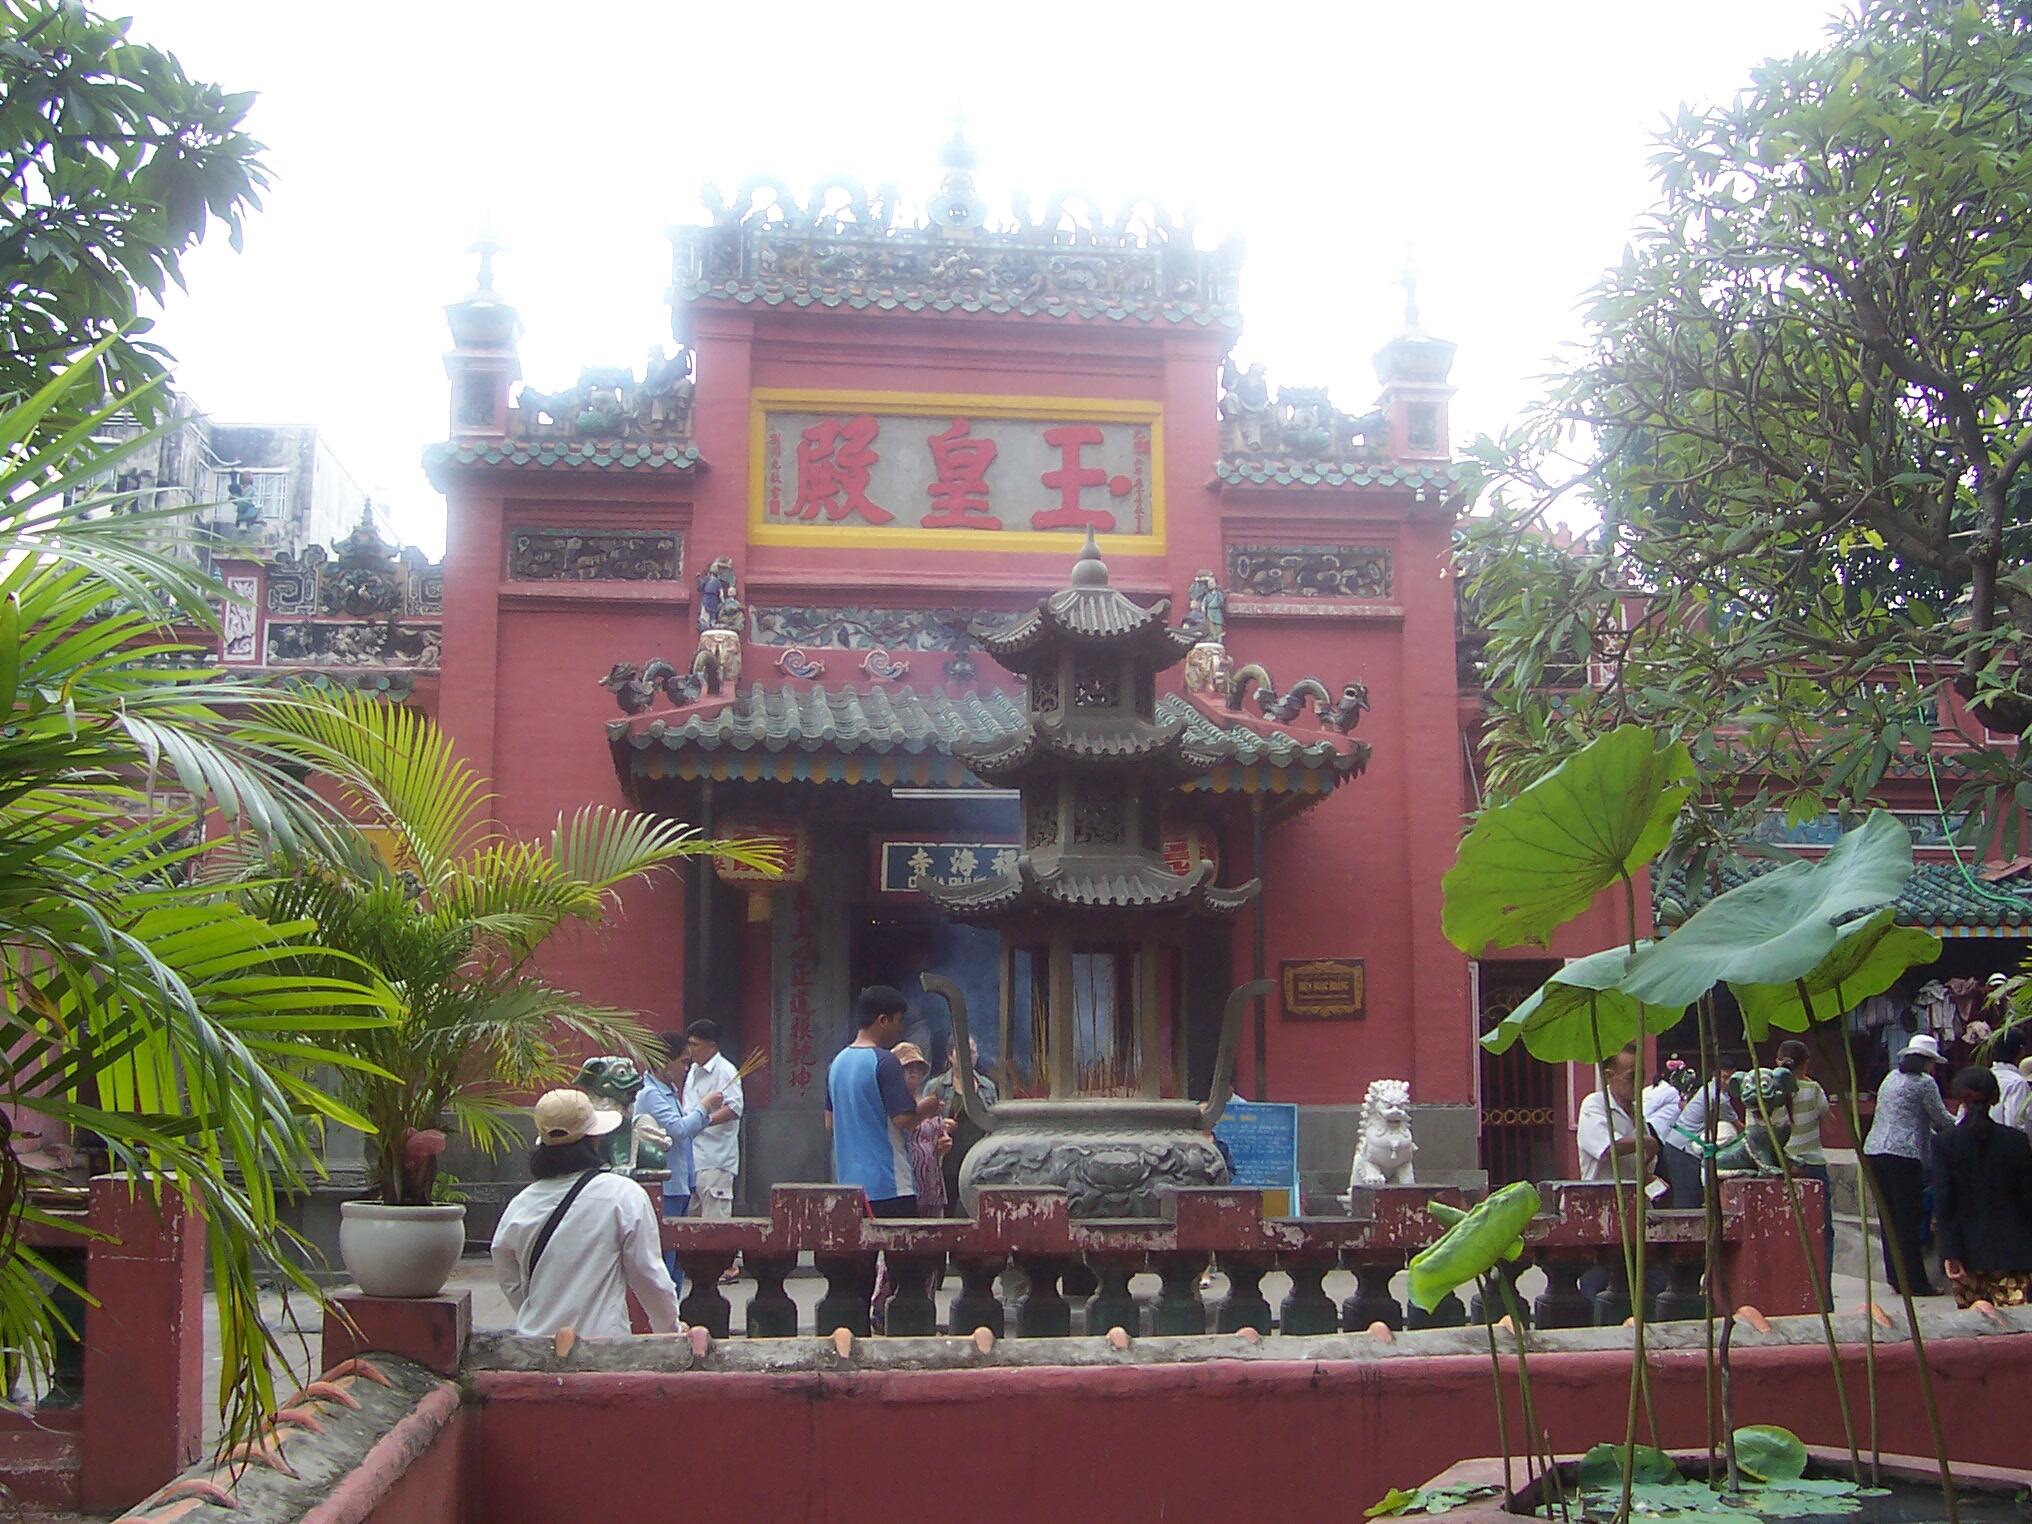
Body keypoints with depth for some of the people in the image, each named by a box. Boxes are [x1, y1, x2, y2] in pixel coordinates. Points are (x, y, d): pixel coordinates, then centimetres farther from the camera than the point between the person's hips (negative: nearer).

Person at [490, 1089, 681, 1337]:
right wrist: (671, 1330, 14)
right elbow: (649, 1277, -2)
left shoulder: (519, 1205, 4)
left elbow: (510, 1286, 15)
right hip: (601, 1341, -4)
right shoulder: (623, 1195, -7)